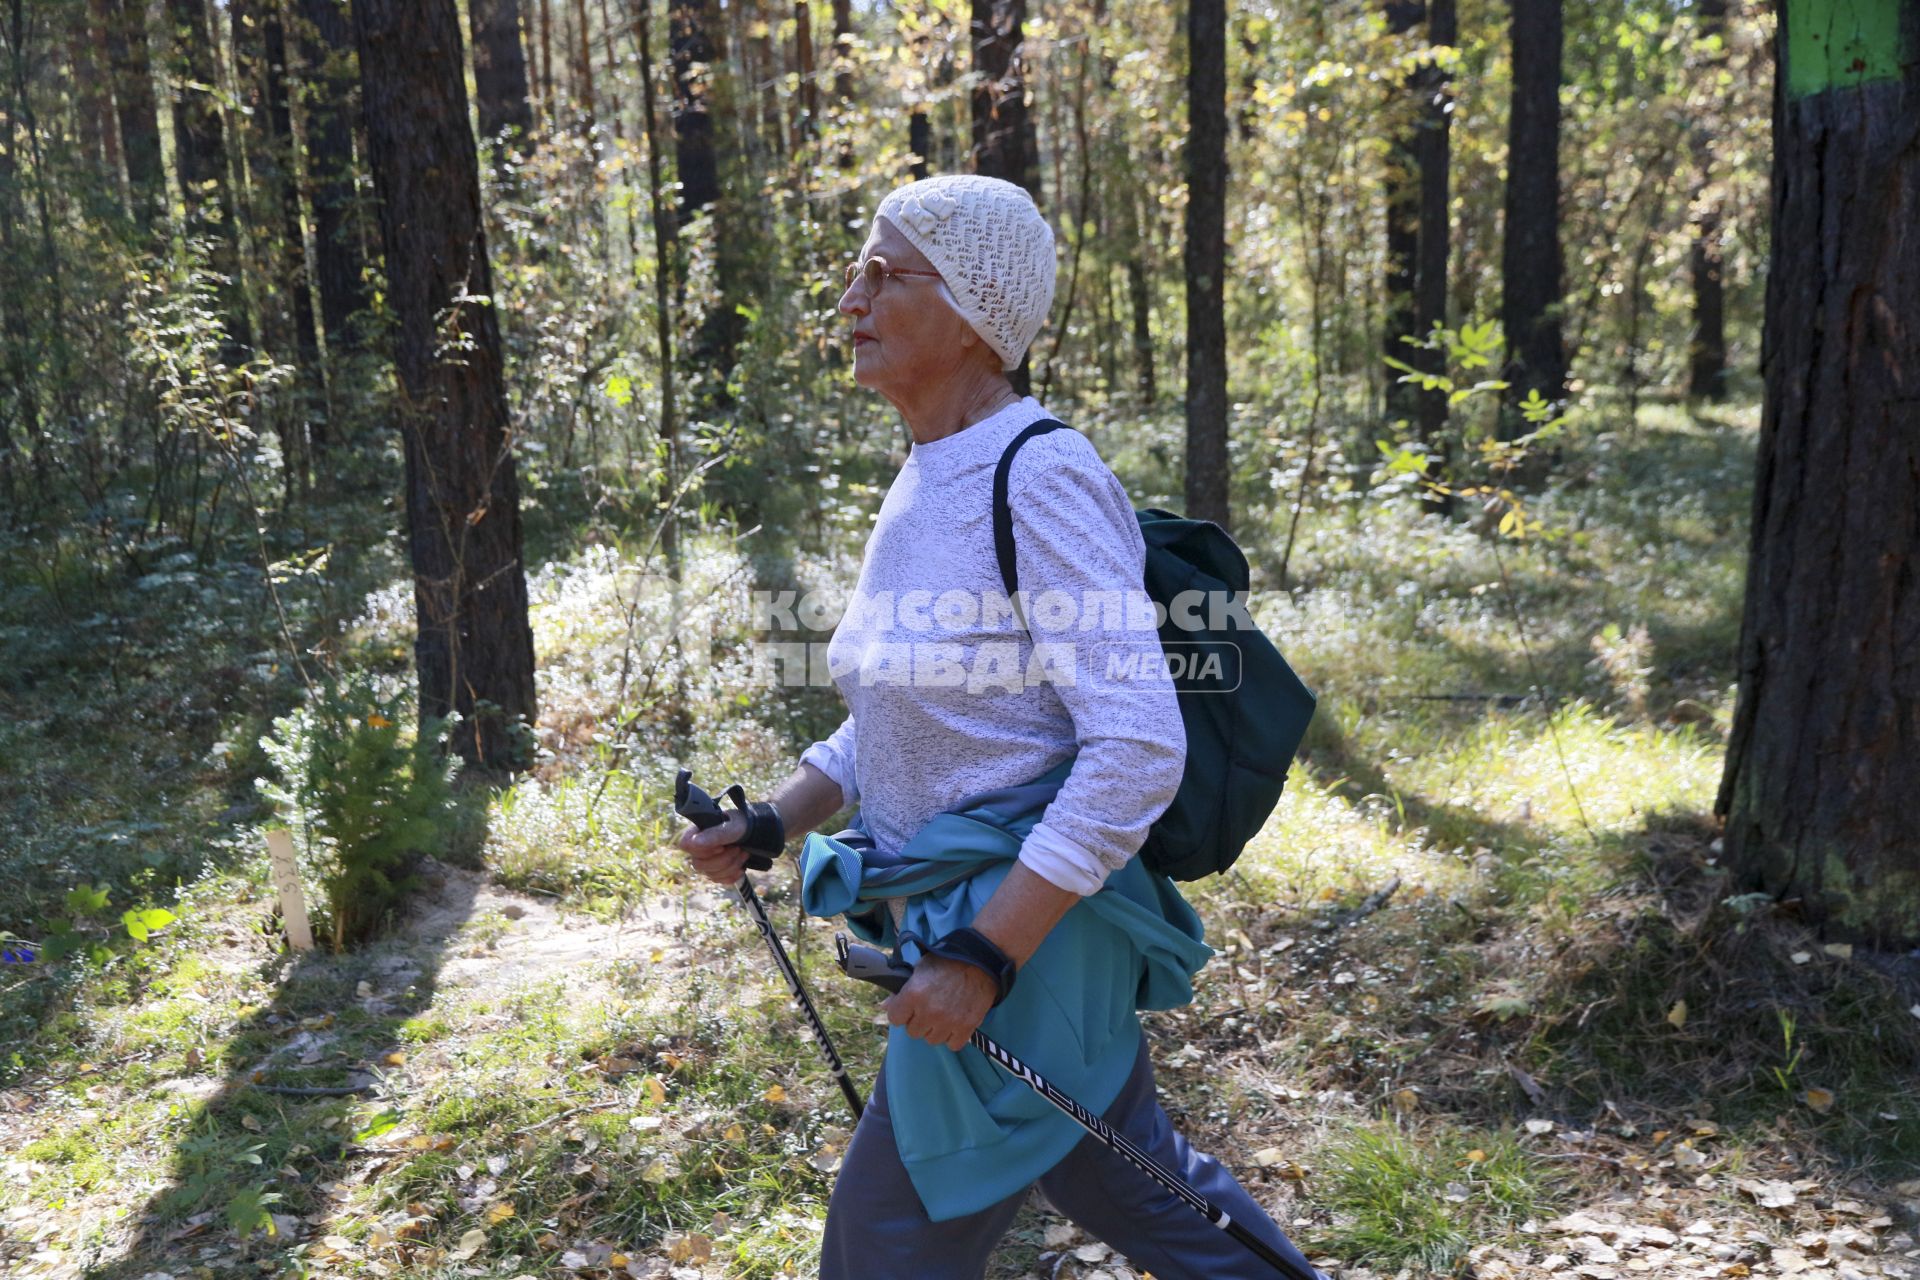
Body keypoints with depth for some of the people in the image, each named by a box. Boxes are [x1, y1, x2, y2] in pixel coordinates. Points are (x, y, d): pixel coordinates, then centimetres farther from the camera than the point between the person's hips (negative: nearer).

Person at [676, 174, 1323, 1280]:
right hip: (965, 918, 8)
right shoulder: (925, 482, 7)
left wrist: (986, 953, -24)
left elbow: (1140, 747, -24)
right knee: (1138, 1183, 23)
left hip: (1032, 928, -8)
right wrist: (769, 826, 8)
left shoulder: (1039, 477, -20)